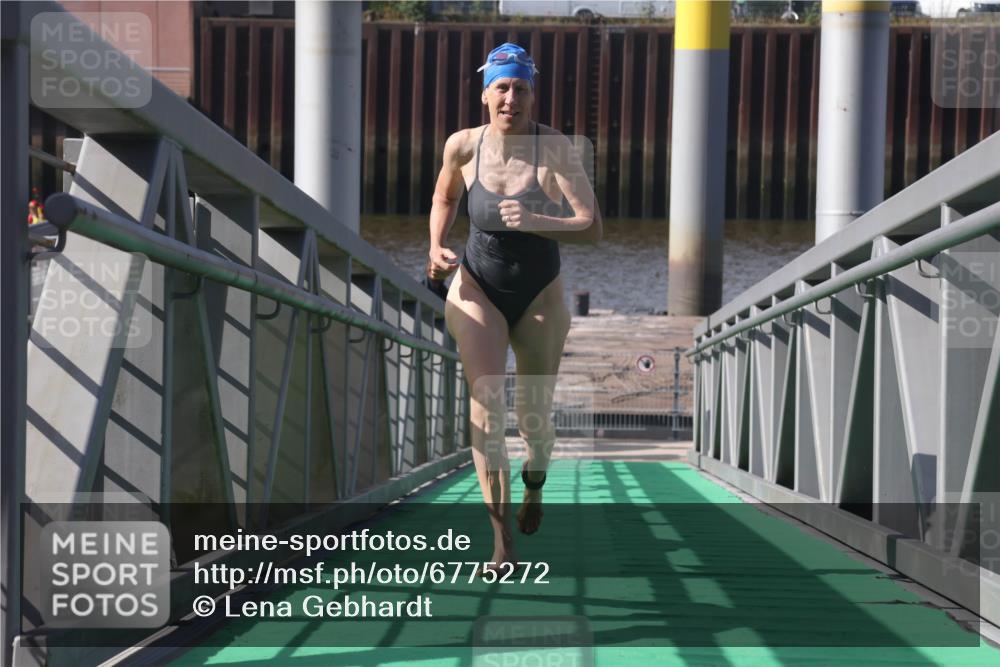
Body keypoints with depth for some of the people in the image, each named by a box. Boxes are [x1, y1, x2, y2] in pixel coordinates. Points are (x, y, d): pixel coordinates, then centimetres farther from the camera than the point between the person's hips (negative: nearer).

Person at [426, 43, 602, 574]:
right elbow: (443, 199, 13)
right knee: (485, 406, -15)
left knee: (535, 415, 11)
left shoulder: (556, 148, -18)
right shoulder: (463, 146, -9)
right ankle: (502, 540, -16)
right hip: (477, 289, 1)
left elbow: (592, 228, -23)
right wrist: (436, 249, -4)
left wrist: (534, 222, -37)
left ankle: (534, 484, 48)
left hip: (539, 295, -1)